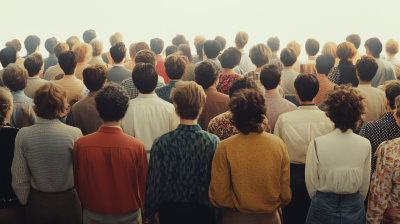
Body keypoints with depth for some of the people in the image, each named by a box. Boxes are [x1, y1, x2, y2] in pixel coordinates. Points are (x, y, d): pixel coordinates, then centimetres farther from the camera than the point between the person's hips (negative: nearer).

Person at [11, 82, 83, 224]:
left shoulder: (23, 135, -12)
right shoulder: (74, 134, -18)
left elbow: (19, 180, -6)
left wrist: (26, 202, 10)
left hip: (37, 203, 1)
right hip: (68, 202, -1)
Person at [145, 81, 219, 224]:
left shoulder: (162, 143, -19)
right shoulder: (214, 142, -17)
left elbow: (154, 183, -13)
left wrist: (149, 213, 4)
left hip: (170, 212, 0)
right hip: (203, 212, 0)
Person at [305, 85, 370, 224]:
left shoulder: (317, 144, -20)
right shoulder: (365, 145, -13)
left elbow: (311, 182, -8)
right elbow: (365, 185, 0)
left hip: (323, 209, -1)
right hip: (354, 209, 2)